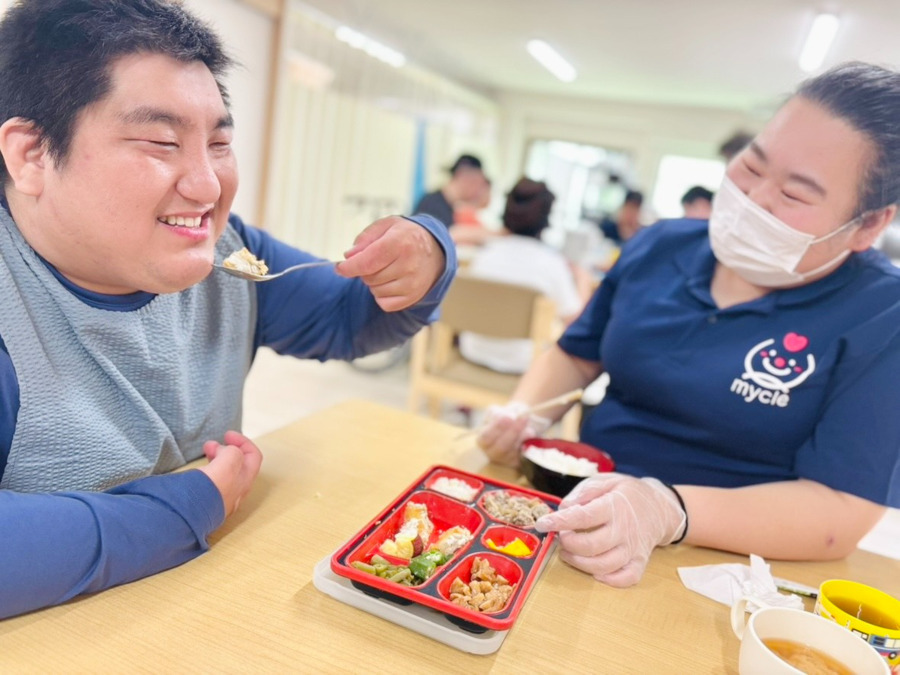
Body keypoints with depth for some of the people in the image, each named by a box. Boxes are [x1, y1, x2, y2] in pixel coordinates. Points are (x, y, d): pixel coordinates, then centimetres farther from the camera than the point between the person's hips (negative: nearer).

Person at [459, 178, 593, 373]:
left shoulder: (485, 252, -5)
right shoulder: (551, 262, -16)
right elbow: (574, 319, -9)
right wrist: (583, 283, 9)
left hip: (474, 352, 4)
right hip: (521, 363, -4)